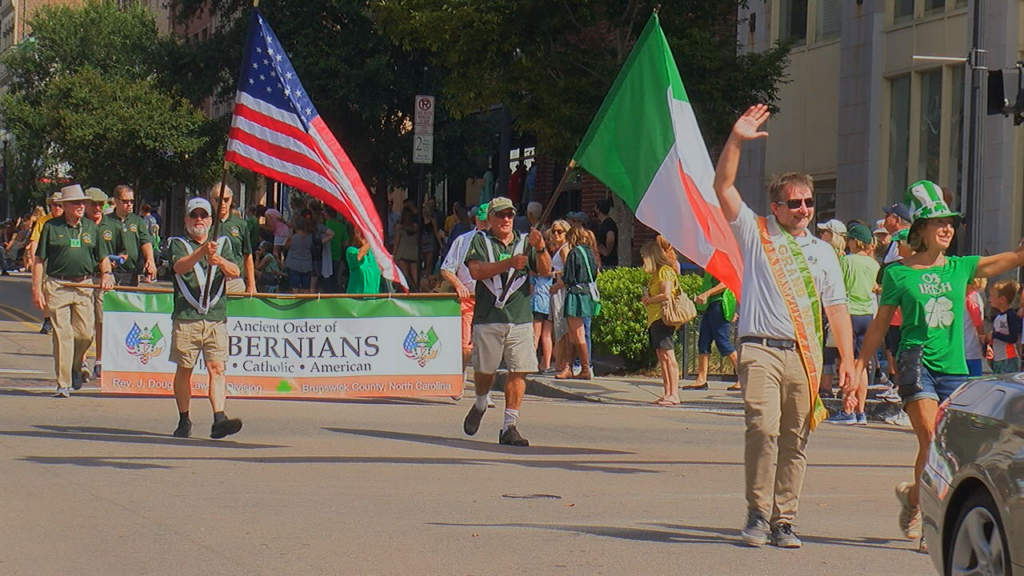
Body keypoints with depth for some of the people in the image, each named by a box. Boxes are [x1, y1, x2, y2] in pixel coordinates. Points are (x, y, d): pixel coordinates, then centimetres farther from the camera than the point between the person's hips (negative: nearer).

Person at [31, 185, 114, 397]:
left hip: (84, 286, 3)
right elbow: (39, 260, 1)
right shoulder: (51, 227, 1)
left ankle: (78, 364, 34)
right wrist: (37, 289, -6)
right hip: (57, 286, -3)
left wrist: (107, 273, -4)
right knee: (62, 334, -5)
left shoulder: (91, 227, 11)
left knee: (85, 333, 2)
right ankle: (63, 384, -1)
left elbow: (103, 257, 17)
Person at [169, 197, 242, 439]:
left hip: (216, 316, 1)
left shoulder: (223, 243, 16)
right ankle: (184, 419, 15)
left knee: (217, 368, -9)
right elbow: (179, 267, -12)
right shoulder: (178, 244, 9)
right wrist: (201, 253, -30)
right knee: (184, 369, 4)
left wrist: (220, 261, -20)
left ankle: (219, 419, -19)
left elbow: (235, 272, 2)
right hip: (186, 316, -1)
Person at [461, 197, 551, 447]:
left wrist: (540, 249, -15)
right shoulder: (481, 241, 6)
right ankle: (480, 405, 39)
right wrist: (509, 263, -21)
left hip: (520, 318, 2)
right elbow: (475, 270, -10)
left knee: (518, 372, -6)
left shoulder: (524, 242, 13)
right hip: (488, 317, -1)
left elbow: (545, 271, 5)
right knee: (484, 370, 8)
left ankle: (509, 427, -4)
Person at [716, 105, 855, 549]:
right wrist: (736, 141, -9)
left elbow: (837, 309, 16)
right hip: (761, 349, -3)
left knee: (795, 440, 1)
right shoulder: (755, 235, 11)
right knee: (763, 428, -18)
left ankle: (783, 521, 6)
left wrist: (847, 360, 7)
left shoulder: (822, 252, 19)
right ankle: (757, 515, -9)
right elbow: (723, 187, 1)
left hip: (805, 356, 3)